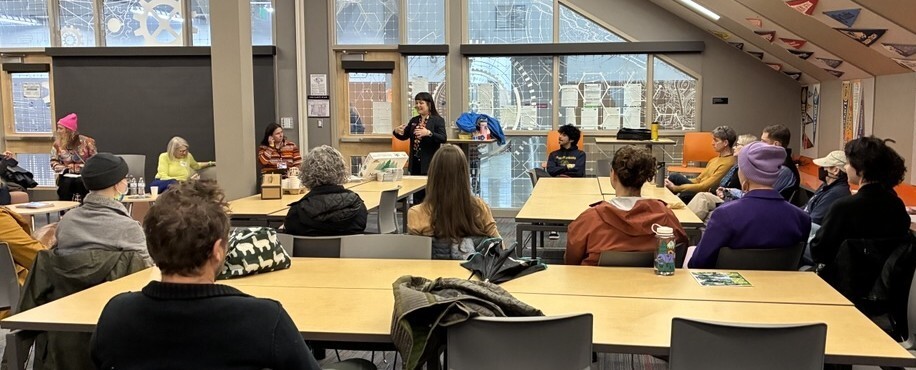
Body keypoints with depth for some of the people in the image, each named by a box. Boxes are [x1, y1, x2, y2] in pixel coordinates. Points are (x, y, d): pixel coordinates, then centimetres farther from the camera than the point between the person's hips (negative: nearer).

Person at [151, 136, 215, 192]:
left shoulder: (188, 156, 12)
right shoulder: (164, 157, -1)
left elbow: (196, 166, 36)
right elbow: (163, 176, -11)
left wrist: (211, 163, 29)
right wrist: (178, 180, -20)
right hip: (163, 182, -3)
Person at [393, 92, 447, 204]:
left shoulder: (438, 120, -6)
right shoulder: (414, 120, 13)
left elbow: (444, 138, -17)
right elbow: (404, 136, 19)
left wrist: (428, 133, -31)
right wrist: (397, 132, -3)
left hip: (430, 163, -6)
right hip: (415, 162, 6)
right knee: (416, 194, 13)